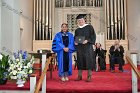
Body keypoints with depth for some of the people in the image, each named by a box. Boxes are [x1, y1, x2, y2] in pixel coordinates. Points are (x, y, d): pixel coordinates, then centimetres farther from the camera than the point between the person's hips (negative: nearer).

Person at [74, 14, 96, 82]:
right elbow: (75, 38, 19)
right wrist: (75, 42, -3)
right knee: (80, 61, 5)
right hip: (79, 47, 4)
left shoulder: (89, 27, 4)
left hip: (87, 47, -4)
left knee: (88, 61, -5)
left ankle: (89, 77, 0)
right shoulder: (77, 30, 16)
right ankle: (79, 76, 12)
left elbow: (93, 36, -3)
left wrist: (87, 40, -17)